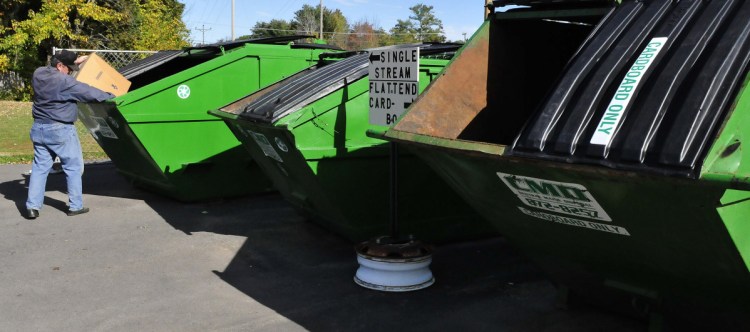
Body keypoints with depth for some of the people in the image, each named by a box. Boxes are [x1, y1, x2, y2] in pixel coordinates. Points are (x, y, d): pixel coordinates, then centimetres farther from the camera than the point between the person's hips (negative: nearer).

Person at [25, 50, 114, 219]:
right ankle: (75, 206, 8)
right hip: (61, 130, -7)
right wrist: (111, 97, -1)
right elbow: (89, 92, -14)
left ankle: (32, 206, 6)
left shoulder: (38, 74, 4)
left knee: (40, 167, 11)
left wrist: (74, 62, 25)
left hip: (38, 128, 7)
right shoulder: (64, 81, -18)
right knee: (73, 167, 5)